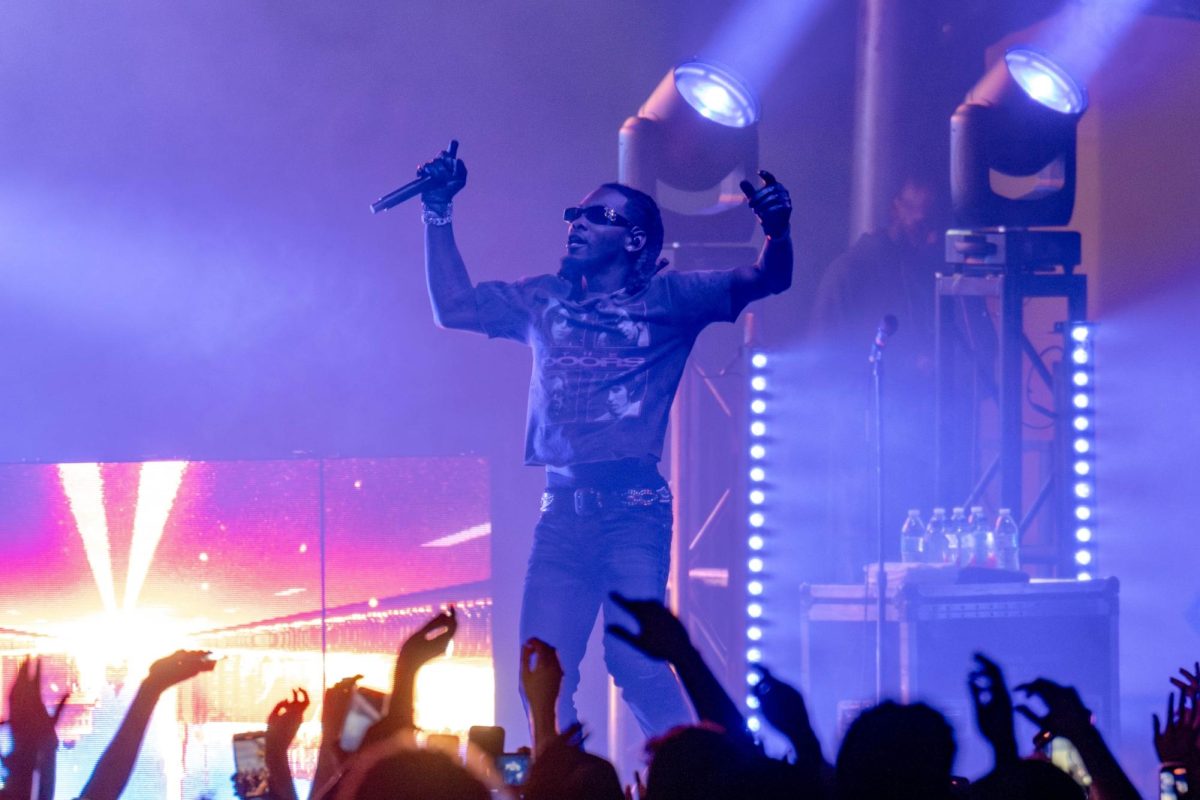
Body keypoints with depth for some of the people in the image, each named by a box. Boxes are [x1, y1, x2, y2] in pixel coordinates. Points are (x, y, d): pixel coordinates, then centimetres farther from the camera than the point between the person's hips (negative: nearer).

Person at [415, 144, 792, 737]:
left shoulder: (666, 300, 6)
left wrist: (777, 230, -21)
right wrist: (438, 215, 17)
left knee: (638, 666, -16)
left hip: (633, 509, -4)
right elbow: (453, 306, 21)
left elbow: (767, 280, 0)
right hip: (563, 512, 4)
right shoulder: (544, 301, 19)